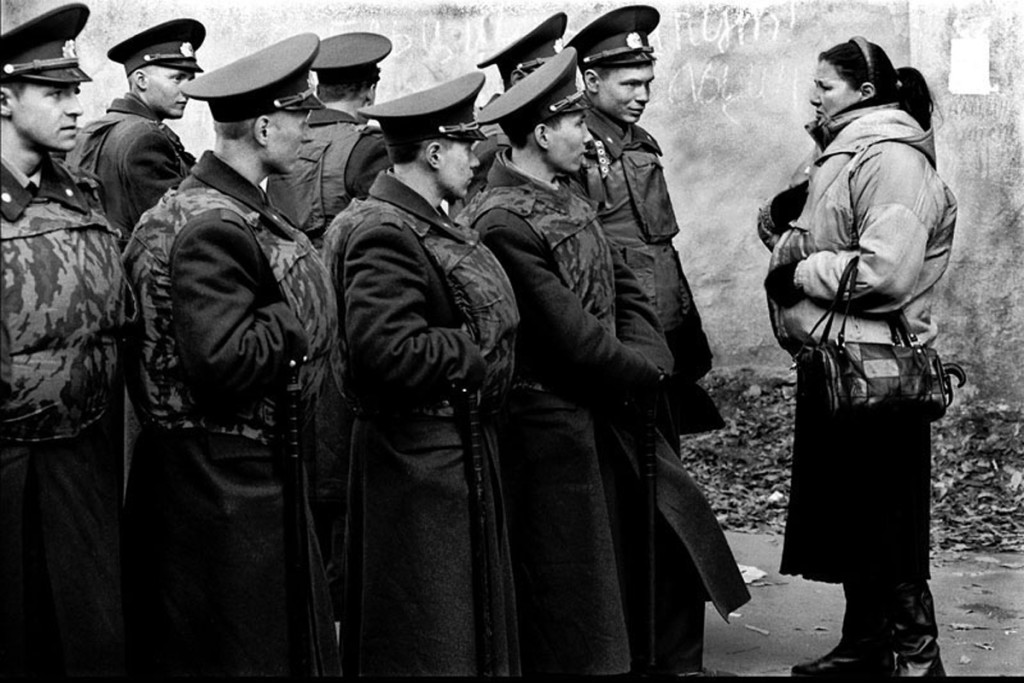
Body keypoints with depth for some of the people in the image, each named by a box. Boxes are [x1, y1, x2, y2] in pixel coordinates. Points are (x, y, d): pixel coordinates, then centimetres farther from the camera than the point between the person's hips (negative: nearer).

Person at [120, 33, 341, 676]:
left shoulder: (238, 209, 10)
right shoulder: (212, 227, -21)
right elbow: (223, 365, -27)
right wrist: (296, 318, -14)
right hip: (224, 484, -10)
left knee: (298, 639, 16)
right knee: (241, 649, 0)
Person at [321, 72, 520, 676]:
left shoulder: (428, 225, 13)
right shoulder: (385, 234, -19)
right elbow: (385, 353, -28)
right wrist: (472, 353, -17)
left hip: (458, 448, 10)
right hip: (421, 460, -10)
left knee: (471, 618, 18)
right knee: (428, 635, -1)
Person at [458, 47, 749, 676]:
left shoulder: (571, 200, 9)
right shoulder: (503, 223, -21)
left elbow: (625, 288, 10)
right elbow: (570, 335, -22)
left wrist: (647, 356, -8)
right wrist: (642, 371, -8)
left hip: (607, 406, 9)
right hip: (549, 419, -9)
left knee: (676, 525, 14)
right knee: (568, 579, 3)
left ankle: (672, 661, 27)